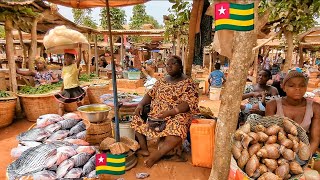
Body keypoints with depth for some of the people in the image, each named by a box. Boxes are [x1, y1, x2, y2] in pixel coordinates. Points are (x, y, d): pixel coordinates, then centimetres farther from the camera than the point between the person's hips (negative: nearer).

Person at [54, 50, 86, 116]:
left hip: (75, 89, -6)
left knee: (79, 104, 3)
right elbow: (64, 80, 17)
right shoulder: (64, 68, 11)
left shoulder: (75, 65, -7)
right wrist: (61, 90, 18)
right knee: (61, 105, 3)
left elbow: (79, 59, -27)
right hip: (66, 90, 6)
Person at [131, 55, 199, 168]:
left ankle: (156, 156, -14)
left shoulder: (187, 83, -6)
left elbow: (187, 104, -17)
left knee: (176, 132, -35)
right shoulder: (162, 80, 13)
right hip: (155, 113, 6)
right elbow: (150, 94, 13)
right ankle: (144, 149, 4)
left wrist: (169, 112, -28)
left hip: (176, 115, -6)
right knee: (136, 119, -5)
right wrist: (141, 104, -6)